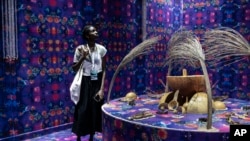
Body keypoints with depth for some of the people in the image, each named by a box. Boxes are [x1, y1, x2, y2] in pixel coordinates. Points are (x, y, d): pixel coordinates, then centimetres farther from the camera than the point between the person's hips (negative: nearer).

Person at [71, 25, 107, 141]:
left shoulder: (101, 49, -2)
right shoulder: (80, 49, -7)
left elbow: (103, 70, 0)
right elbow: (74, 69, -4)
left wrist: (101, 89, -6)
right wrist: (83, 57, -18)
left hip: (97, 83, 2)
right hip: (85, 83, -2)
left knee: (95, 110, 9)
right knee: (82, 111, 3)